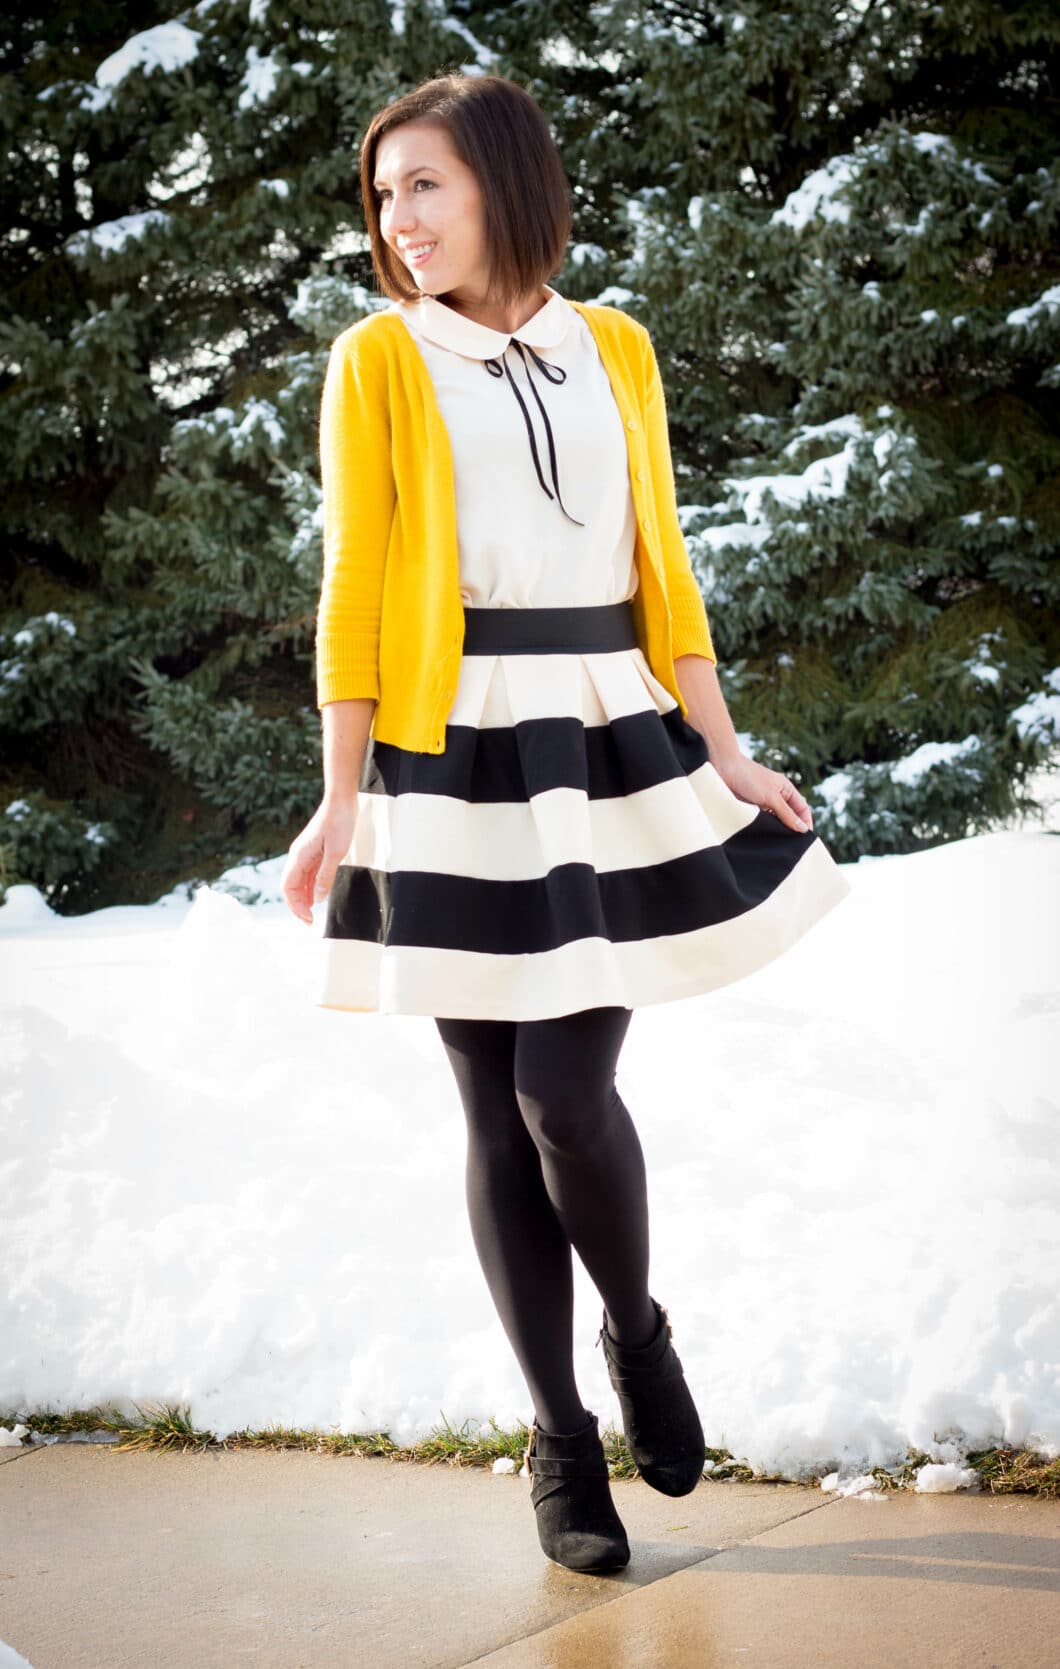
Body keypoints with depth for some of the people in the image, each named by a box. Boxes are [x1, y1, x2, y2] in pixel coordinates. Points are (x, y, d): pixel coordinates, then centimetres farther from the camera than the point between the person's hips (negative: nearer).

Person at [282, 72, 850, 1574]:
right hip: (456, 764, -1)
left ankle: (637, 1328, 21)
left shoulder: (615, 349, 9)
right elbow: (353, 591, -2)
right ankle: (562, 1440, 14)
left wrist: (725, 755, 7)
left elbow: (661, 567, 11)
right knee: (500, 1113, 1)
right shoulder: (380, 359, 1)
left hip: (613, 753, 1)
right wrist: (342, 801, -6)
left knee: (567, 1089, -9)